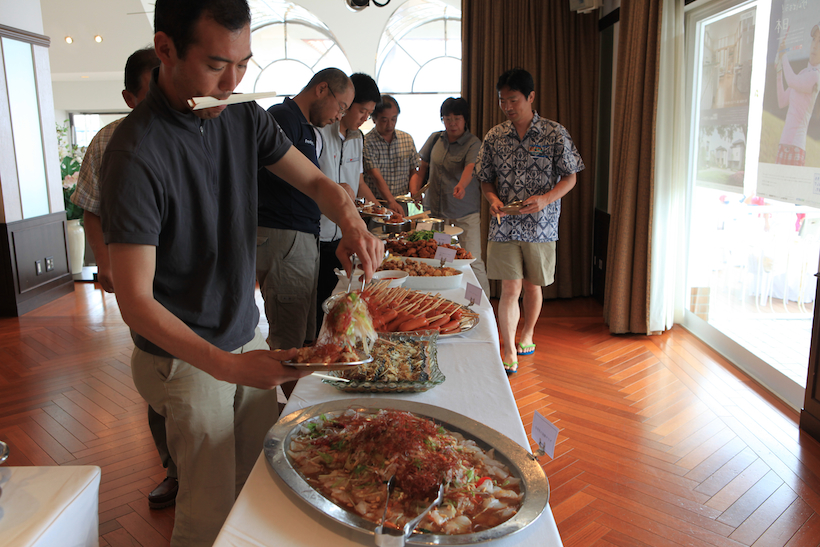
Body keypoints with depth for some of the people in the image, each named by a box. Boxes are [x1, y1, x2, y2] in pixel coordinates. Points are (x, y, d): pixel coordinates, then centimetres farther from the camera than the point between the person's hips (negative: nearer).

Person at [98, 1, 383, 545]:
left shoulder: (243, 116, -3)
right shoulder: (136, 153, -24)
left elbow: (316, 181, 3)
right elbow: (135, 300, -24)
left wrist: (353, 223, -20)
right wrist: (228, 365, -34)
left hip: (248, 338, 6)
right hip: (187, 359, -6)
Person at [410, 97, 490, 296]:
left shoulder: (473, 143, -6)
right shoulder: (435, 138, 9)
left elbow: (470, 168, -26)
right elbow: (422, 168, 15)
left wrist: (462, 185, -47)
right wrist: (414, 191, -2)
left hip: (466, 214, -4)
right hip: (436, 211, 4)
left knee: (472, 261, -7)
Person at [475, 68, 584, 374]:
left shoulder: (554, 134, -3)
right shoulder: (494, 137, 4)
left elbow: (570, 177, 1)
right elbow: (485, 179, 12)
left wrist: (546, 199, -17)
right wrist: (493, 199, -10)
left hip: (540, 226, 0)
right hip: (504, 226, 1)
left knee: (532, 286, 13)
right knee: (510, 288, -3)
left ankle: (526, 336, 36)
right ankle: (509, 353, 6)